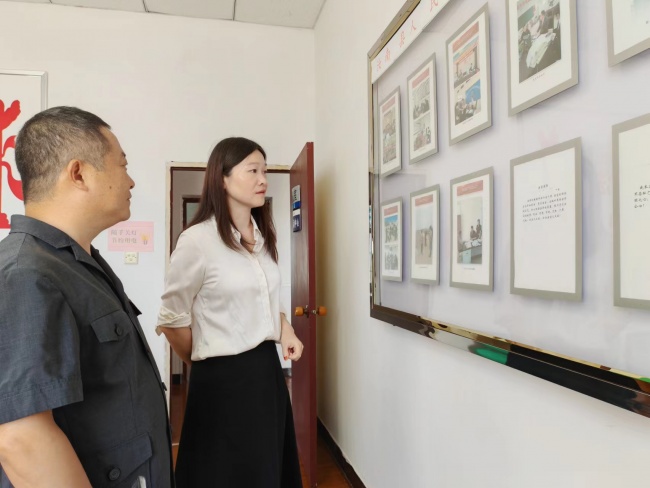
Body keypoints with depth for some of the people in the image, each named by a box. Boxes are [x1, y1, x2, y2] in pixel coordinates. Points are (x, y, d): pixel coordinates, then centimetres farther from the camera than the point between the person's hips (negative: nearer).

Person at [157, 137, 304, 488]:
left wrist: (286, 333, 3)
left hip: (268, 368, 7)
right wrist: (204, 361, 2)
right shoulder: (197, 240, -16)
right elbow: (171, 319, -11)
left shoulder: (264, 237, 7)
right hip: (223, 376, -7)